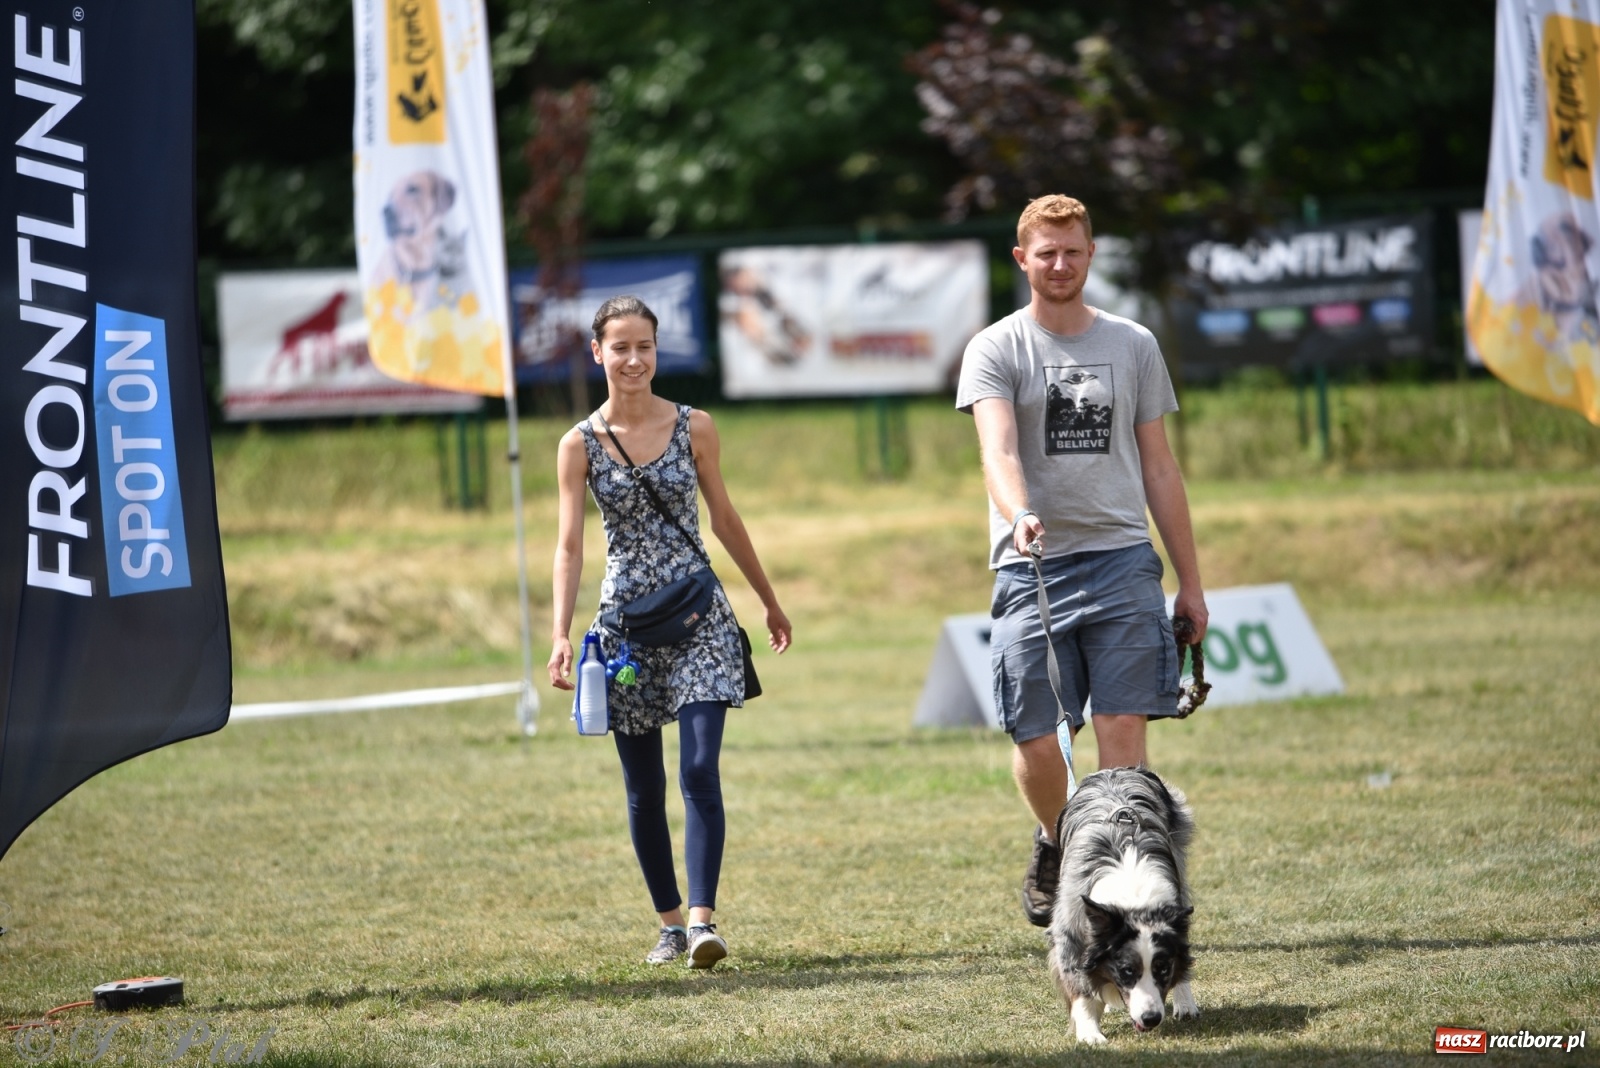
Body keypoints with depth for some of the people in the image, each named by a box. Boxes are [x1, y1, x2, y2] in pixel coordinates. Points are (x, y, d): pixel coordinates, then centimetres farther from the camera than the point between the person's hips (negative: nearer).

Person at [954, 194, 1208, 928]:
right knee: (1037, 741, -2)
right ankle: (1055, 842, 27)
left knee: (1123, 730, -8)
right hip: (1032, 567, -2)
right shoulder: (996, 351, 3)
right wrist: (1018, 515, -35)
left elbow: (1158, 468, 16)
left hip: (1122, 562, 2)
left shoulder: (1132, 345, 13)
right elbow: (998, 451, -13)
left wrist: (1190, 582, 14)